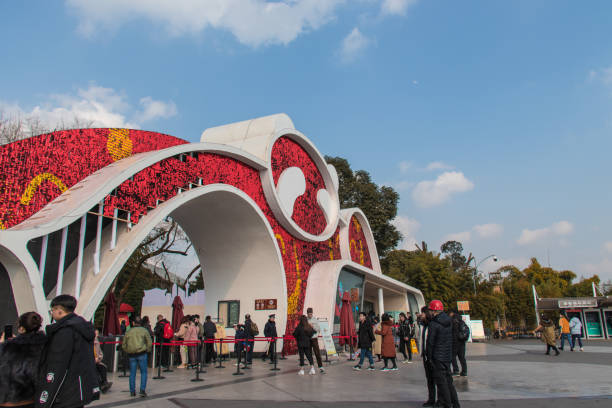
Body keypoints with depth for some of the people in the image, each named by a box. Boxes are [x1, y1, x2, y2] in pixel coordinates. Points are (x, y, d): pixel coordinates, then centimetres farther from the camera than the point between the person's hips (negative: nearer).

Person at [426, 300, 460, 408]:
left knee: (441, 381, 1)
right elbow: (451, 338, 13)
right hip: (448, 355, 8)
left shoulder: (433, 324, -17)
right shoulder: (449, 321, 5)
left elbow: (430, 341, -15)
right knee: (448, 380, 17)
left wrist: (429, 356, -7)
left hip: (438, 357, -7)